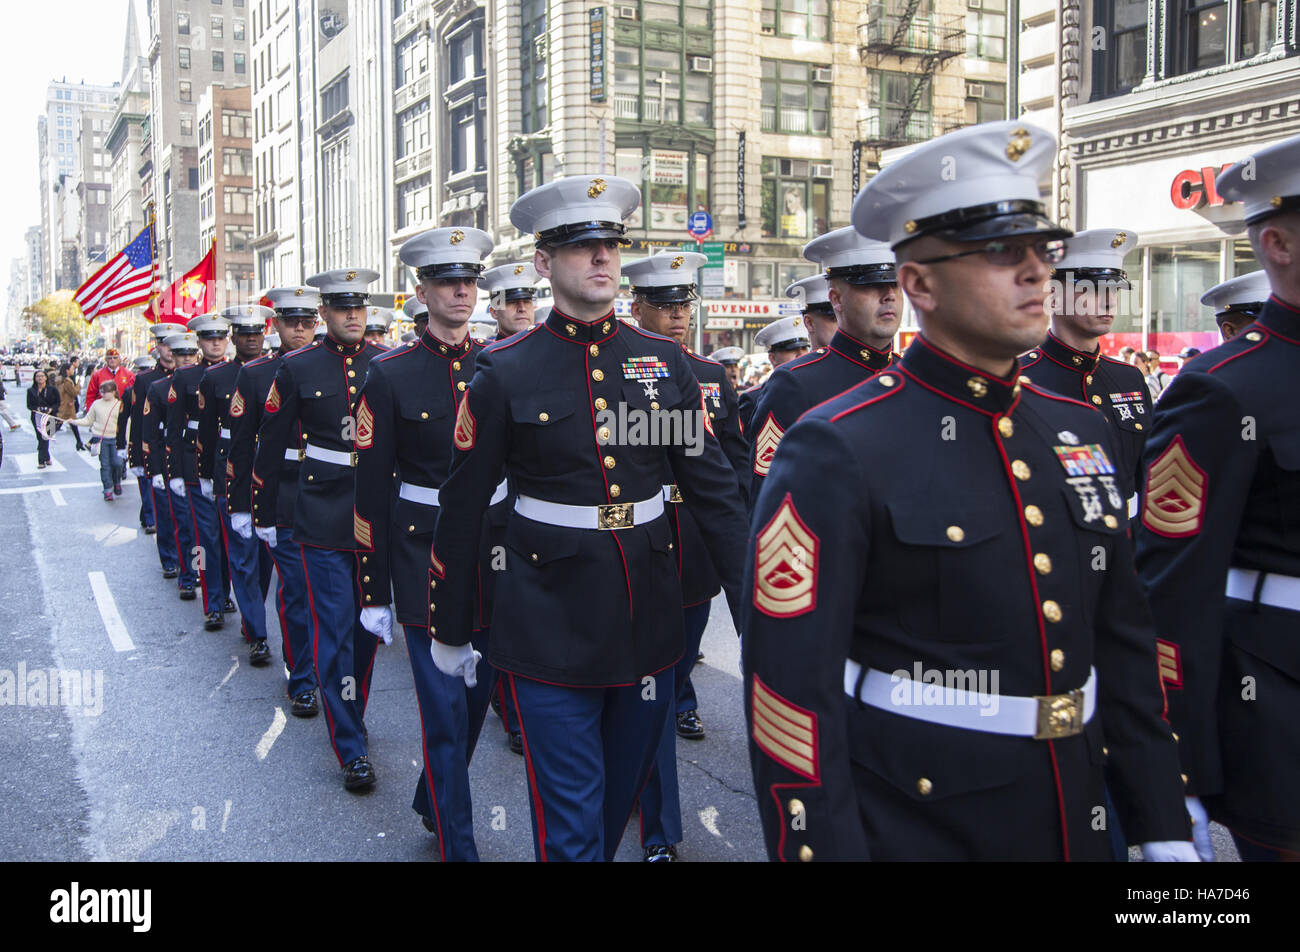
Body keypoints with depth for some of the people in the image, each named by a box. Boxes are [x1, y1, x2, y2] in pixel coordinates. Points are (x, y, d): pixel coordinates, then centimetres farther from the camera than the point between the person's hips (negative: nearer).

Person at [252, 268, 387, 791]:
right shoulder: (297, 369, -1)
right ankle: (351, 748, 4)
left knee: (369, 623, 13)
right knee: (335, 629, -3)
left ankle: (350, 713, 34)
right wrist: (263, 515, 6)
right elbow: (270, 446, 5)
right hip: (323, 519, -2)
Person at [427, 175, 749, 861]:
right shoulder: (505, 374, -6)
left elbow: (714, 489, 4)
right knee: (571, 825, 3)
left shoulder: (665, 362, 2)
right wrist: (450, 632, 5)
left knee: (622, 795, 20)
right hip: (551, 635, -3)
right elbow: (461, 510, 0)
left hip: (648, 626, 4)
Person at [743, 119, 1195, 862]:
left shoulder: (1083, 432, 4)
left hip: (1076, 827, 7)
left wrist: (1164, 826, 9)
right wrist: (823, 845, -18)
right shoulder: (837, 453, -17)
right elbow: (793, 689, -17)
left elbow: (1125, 644, 10)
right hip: (908, 830, -6)